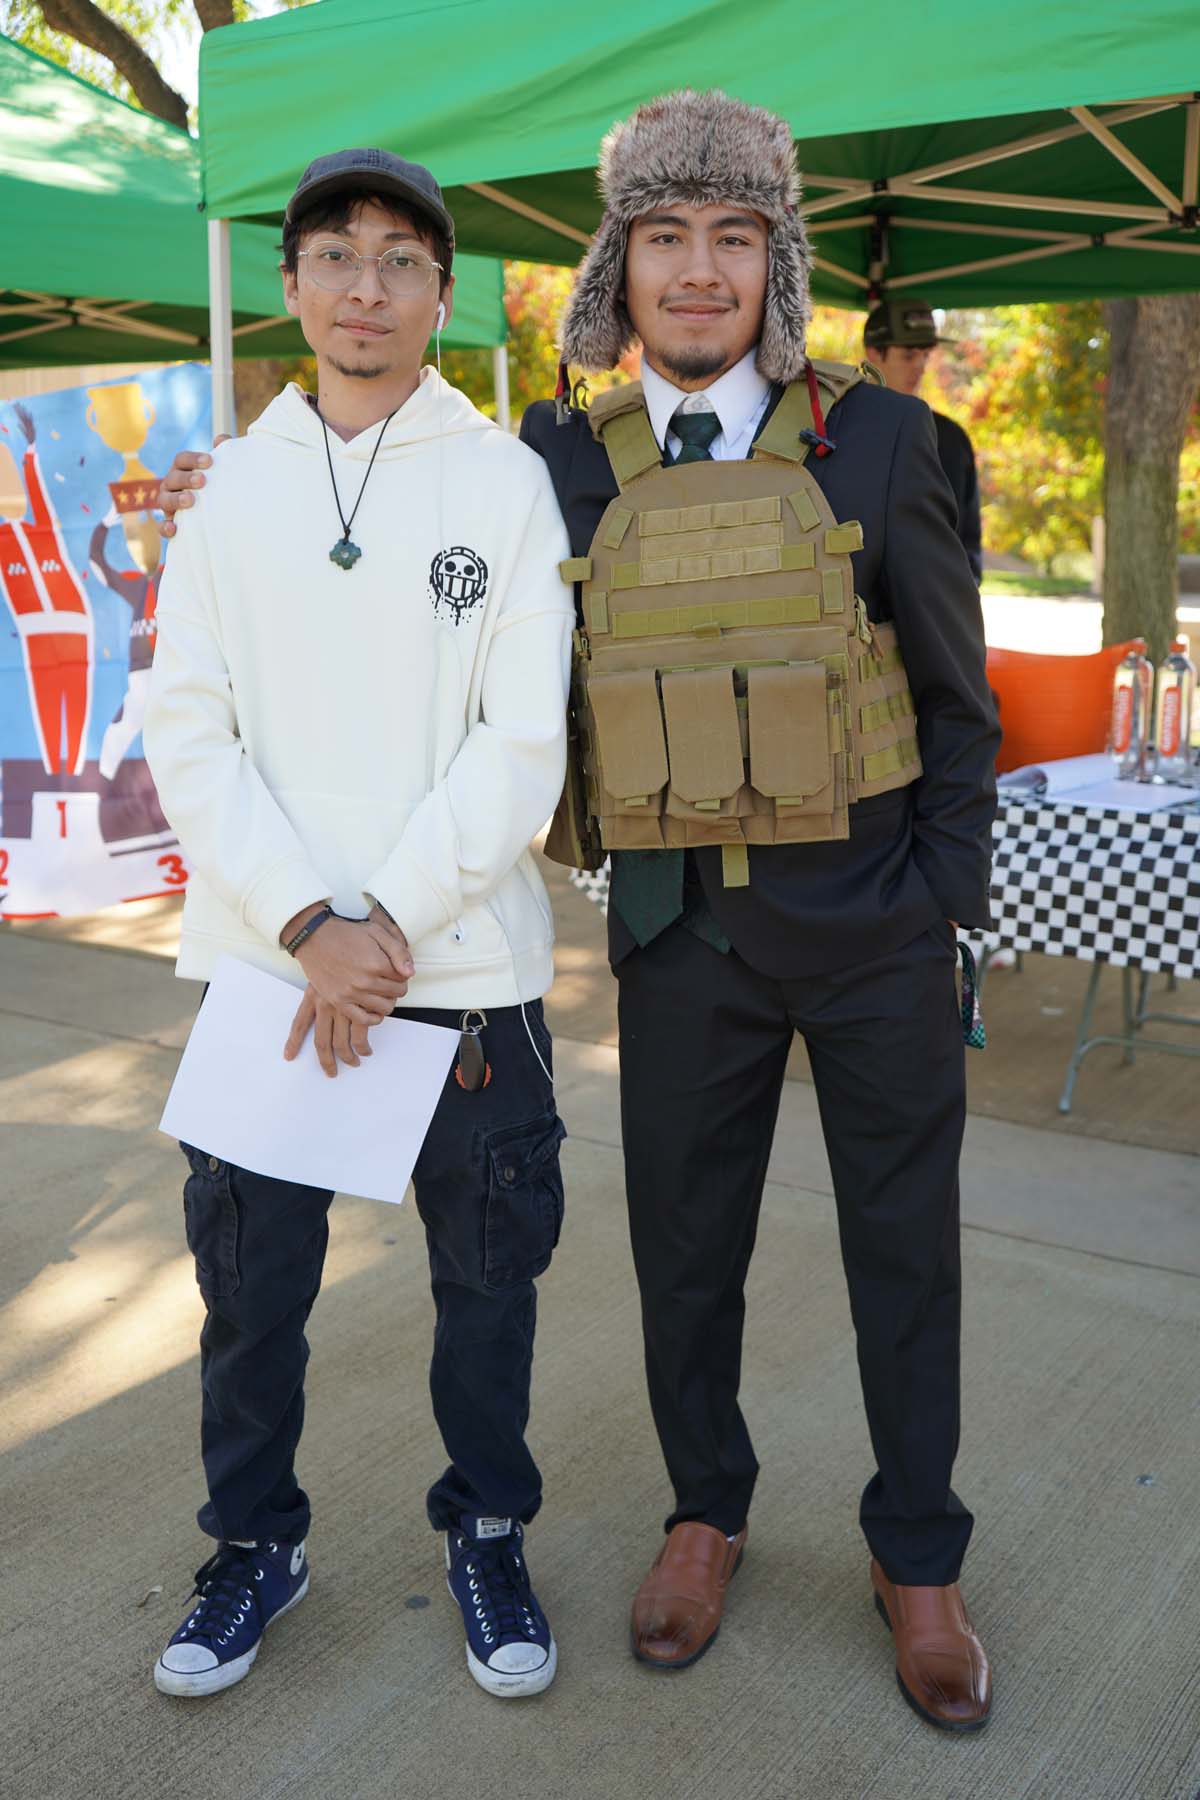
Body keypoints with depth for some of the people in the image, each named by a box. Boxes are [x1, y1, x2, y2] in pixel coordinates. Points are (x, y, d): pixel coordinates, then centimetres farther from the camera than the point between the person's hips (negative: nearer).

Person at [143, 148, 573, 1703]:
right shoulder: (235, 484, 7)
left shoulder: (506, 480, 1)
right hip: (259, 961, 2)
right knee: (249, 1279, 11)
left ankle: (486, 1536, 33)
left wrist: (384, 926, -14)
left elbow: (524, 746, -6)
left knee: (486, 1278, 10)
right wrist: (306, 926, -13)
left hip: (465, 964, -1)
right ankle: (256, 1545, 33)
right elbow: (187, 734, 0)